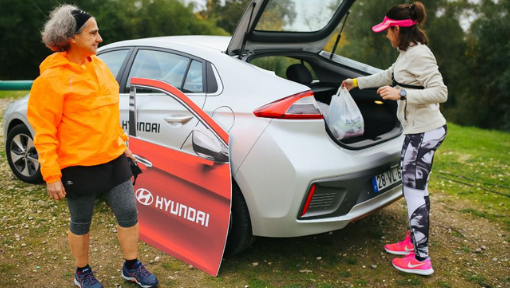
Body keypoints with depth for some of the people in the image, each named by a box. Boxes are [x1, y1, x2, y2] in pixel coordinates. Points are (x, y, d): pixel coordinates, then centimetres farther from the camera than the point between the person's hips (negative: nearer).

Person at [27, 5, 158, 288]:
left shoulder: (98, 65, 7)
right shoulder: (52, 78, -14)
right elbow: (44, 132, -14)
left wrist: (121, 142, 17)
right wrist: (51, 175, -15)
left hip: (113, 158, 6)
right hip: (78, 166, -6)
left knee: (129, 213, 9)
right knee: (81, 222, 12)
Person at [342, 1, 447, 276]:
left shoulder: (420, 55, -18)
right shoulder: (407, 53, 12)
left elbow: (440, 92, -22)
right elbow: (389, 76, 29)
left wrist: (401, 94, -25)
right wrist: (356, 82, 37)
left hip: (424, 132, -10)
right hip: (419, 129, 10)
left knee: (414, 191, -4)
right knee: (415, 189, 16)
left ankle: (421, 259, 5)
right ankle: (412, 241, 30)